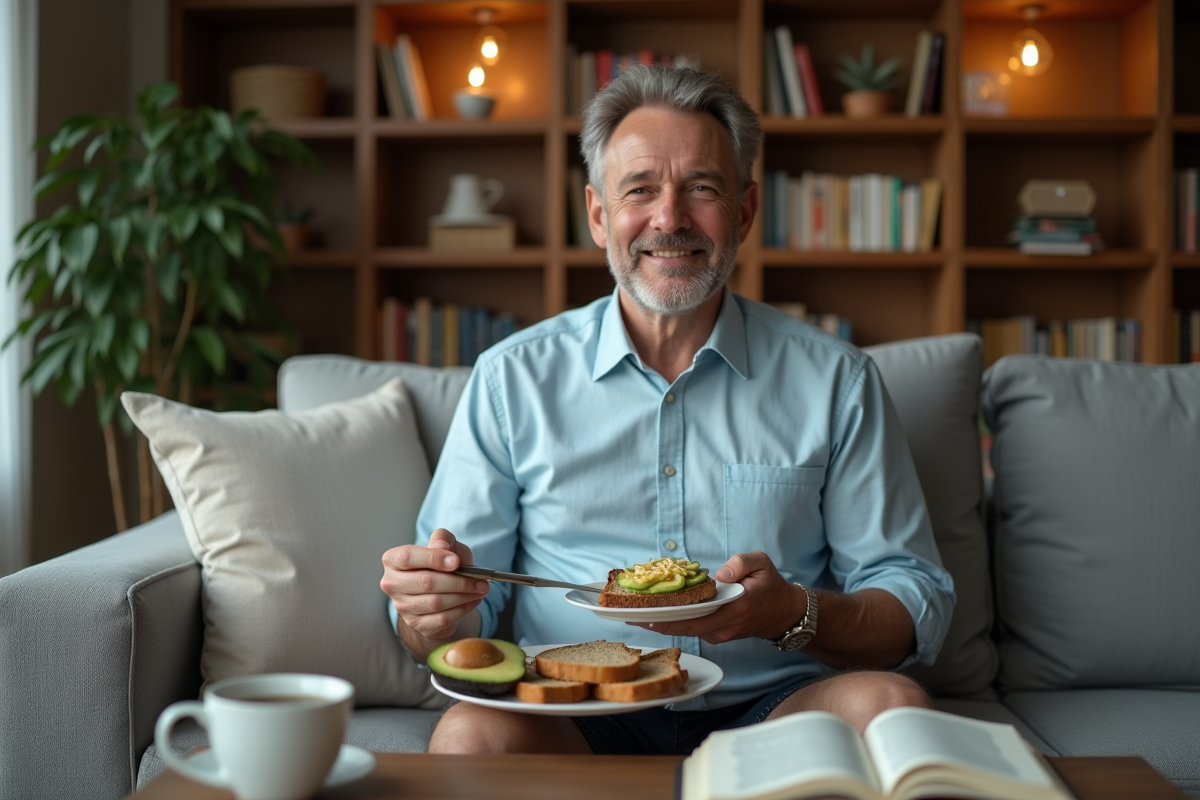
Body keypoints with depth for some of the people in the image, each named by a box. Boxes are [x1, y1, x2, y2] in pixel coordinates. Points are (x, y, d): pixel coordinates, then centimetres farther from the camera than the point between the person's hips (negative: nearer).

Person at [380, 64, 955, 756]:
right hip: (573, 719, 0)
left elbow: (919, 604, 4)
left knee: (890, 706, -29)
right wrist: (432, 614, -18)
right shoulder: (512, 377, 6)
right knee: (473, 734, -31)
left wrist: (793, 613, -17)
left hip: (769, 710, 1)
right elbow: (469, 610, 8)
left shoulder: (834, 380, 6)